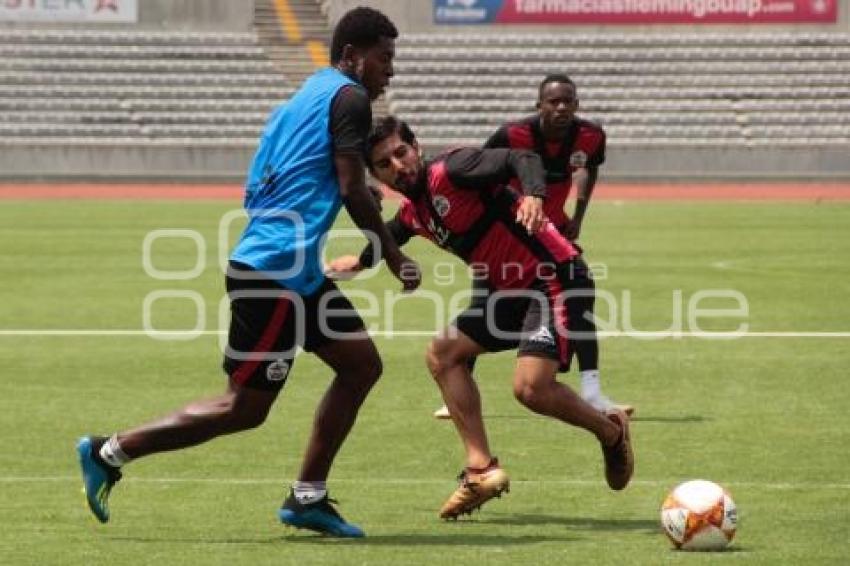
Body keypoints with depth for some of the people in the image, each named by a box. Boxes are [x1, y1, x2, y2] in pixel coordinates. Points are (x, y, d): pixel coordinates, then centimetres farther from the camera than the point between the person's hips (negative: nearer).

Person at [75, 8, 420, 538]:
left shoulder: (307, 97, 19)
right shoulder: (349, 97, -8)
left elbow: (257, 191, 19)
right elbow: (353, 190, -14)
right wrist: (394, 255, -5)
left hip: (297, 272, 10)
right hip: (275, 272, -10)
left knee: (362, 363, 12)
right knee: (245, 408, -4)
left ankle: (307, 496, 14)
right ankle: (110, 452, 1)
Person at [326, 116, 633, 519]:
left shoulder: (452, 170, -16)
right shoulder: (412, 214, 11)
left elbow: (523, 160, -29)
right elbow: (389, 236, 36)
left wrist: (533, 196, -48)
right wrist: (359, 261, 50)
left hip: (557, 278, -10)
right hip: (513, 290, 10)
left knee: (530, 387, -23)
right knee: (442, 353, 7)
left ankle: (610, 431, 6)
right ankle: (481, 469, 5)